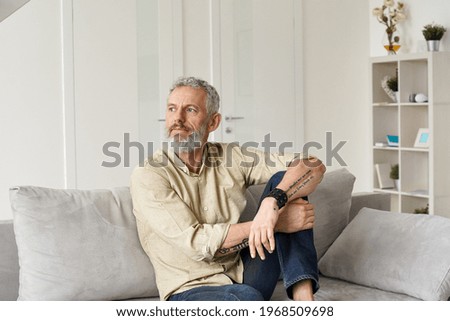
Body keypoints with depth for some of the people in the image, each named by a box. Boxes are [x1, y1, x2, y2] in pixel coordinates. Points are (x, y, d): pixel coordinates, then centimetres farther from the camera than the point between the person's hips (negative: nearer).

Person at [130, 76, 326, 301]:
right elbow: (196, 242, -18)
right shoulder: (147, 175, -7)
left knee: (283, 179, -12)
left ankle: (303, 297, -20)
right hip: (191, 291, -5)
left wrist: (273, 201, -25)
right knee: (245, 297, -41)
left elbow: (313, 165, -4)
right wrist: (274, 222, -21)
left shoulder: (232, 157, 5)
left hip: (244, 278, 5)